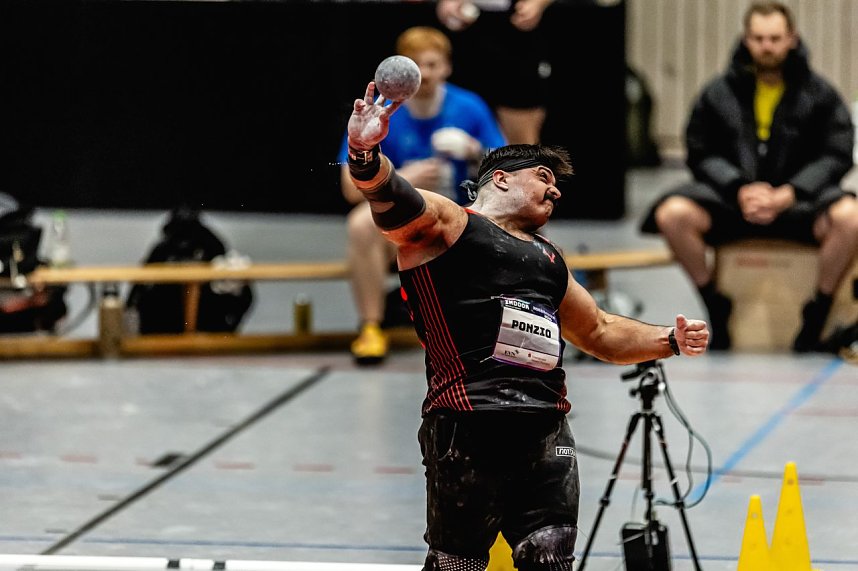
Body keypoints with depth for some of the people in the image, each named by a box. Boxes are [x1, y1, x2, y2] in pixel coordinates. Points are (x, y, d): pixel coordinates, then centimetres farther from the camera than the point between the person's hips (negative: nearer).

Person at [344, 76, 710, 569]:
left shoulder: (548, 259, 29)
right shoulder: (446, 223, 6)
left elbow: (600, 333, 39)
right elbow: (394, 203, -15)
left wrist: (671, 341, 24)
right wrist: (367, 157, -36)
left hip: (547, 430, 7)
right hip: (469, 425, -7)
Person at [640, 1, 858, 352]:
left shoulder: (819, 95, 5)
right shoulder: (718, 94, 8)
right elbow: (701, 153, 7)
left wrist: (789, 194, -15)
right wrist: (739, 190, -12)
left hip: (797, 201, -1)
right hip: (731, 200, 1)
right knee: (673, 214, -29)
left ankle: (816, 316, -14)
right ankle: (716, 309, -10)